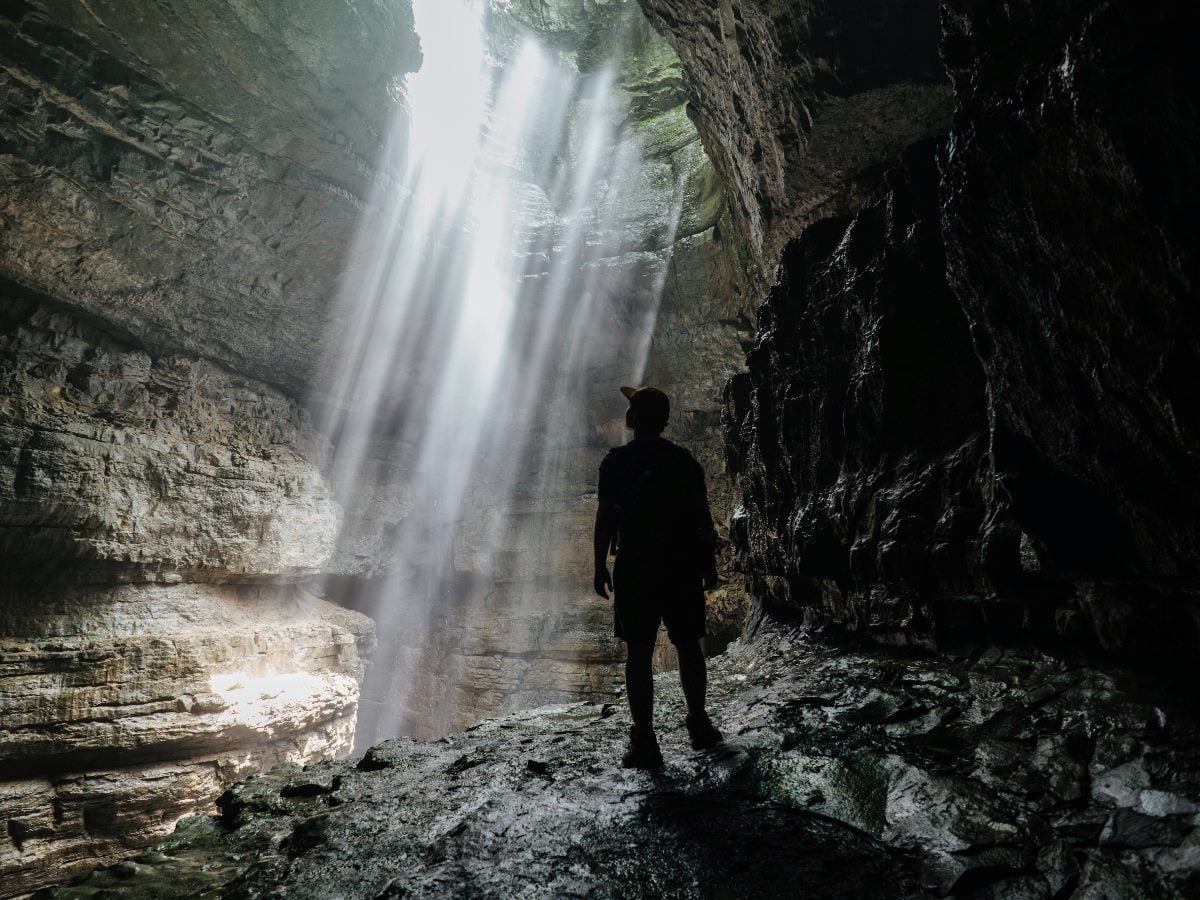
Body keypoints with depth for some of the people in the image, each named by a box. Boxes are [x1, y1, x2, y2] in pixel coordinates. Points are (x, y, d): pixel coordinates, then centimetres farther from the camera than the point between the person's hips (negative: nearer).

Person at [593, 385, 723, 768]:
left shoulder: (616, 461, -5)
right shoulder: (685, 460, 3)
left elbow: (606, 517, -7)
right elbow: (703, 517, 5)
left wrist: (600, 565, 1)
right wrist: (710, 563, 13)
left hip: (635, 568, -3)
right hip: (683, 566, 3)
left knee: (638, 653, 3)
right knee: (688, 646, 15)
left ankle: (644, 741, 5)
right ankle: (699, 726, 26)